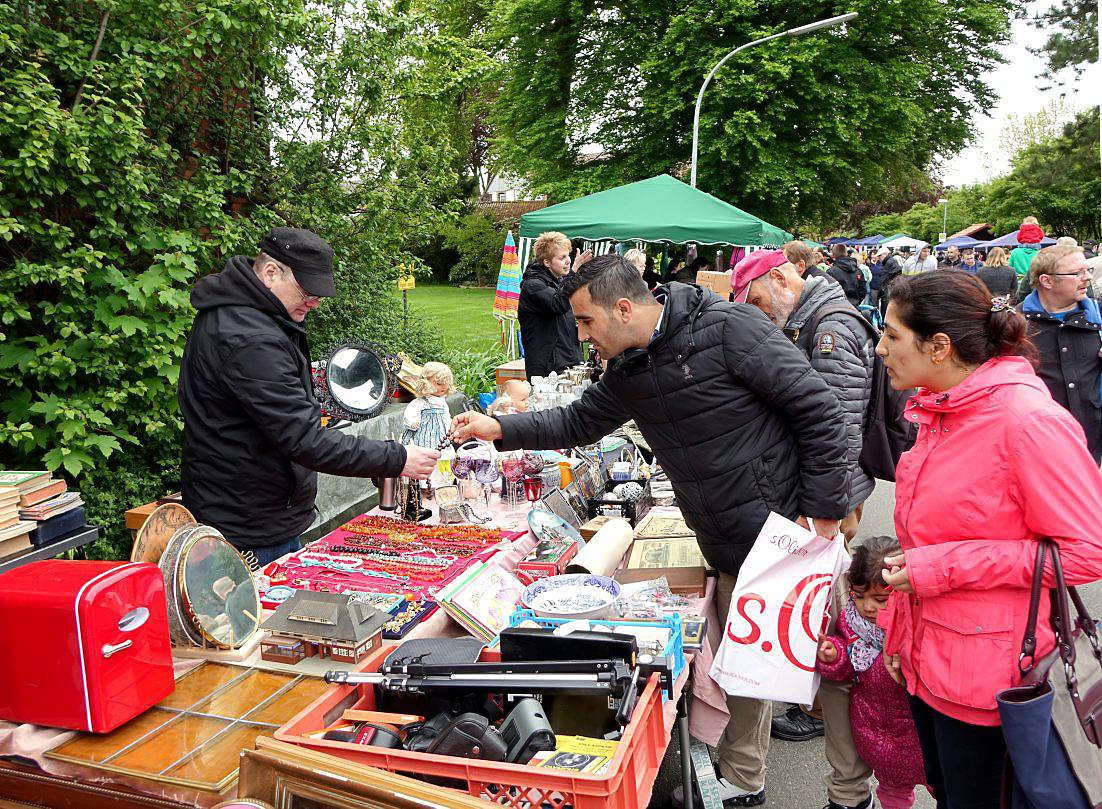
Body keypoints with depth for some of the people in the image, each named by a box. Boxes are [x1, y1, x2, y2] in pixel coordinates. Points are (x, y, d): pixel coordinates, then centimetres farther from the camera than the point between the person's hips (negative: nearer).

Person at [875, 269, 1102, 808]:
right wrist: (898, 632, 13)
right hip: (924, 657, 8)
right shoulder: (940, 411, 5)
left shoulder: (1029, 421, -22)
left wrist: (942, 569, -22)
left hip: (984, 673, -8)